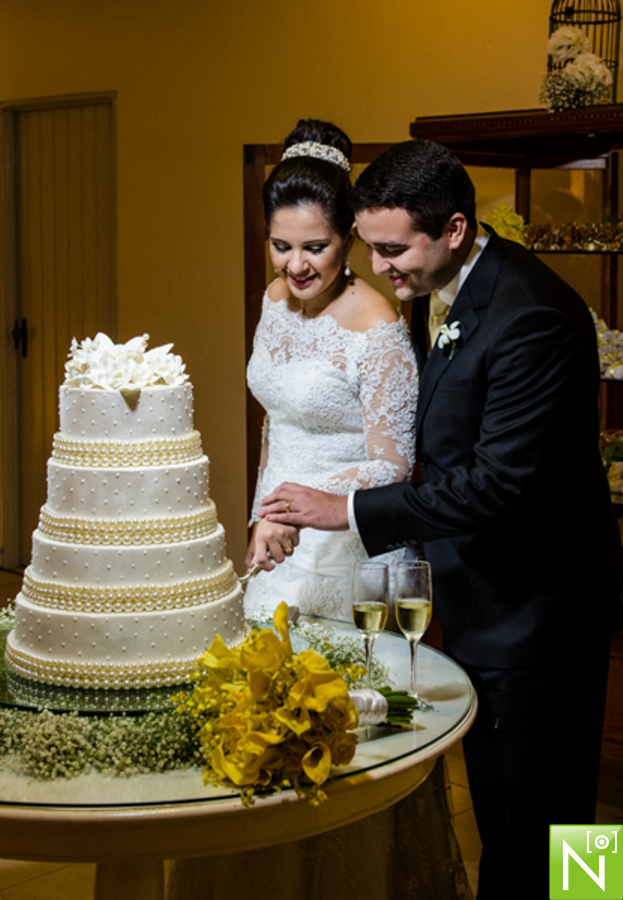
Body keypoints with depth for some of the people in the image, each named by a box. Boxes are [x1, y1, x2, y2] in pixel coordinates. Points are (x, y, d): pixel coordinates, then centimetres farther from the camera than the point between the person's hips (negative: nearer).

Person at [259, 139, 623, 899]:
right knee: (495, 810, 21)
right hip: (477, 598, 9)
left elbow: (500, 485, -28)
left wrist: (350, 511, -22)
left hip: (531, 609, -9)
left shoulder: (530, 318, -26)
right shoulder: (435, 292, 3)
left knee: (531, 825, 6)